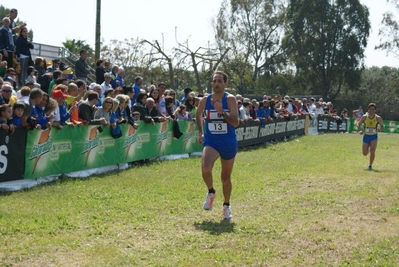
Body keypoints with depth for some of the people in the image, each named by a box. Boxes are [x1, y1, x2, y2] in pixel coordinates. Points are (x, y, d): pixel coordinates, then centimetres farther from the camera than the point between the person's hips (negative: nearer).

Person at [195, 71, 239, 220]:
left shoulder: (230, 99, -11)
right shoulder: (205, 100, -2)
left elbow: (235, 123, -19)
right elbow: (198, 114, 20)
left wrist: (222, 112, -31)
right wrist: (200, 132, 14)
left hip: (228, 144, -1)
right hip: (211, 142, 1)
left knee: (226, 177, 12)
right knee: (205, 169, -27)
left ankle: (226, 206, 35)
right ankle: (211, 193, 3)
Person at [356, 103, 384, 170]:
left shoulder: (378, 118, -6)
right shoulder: (364, 117, -5)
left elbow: (382, 126, 7)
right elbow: (358, 124, 5)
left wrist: (380, 129, -17)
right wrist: (360, 130, -15)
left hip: (374, 137, -1)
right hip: (366, 136, 1)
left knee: (372, 150, -22)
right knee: (365, 153, 3)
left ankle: (370, 165, -3)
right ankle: (368, 148, 42)